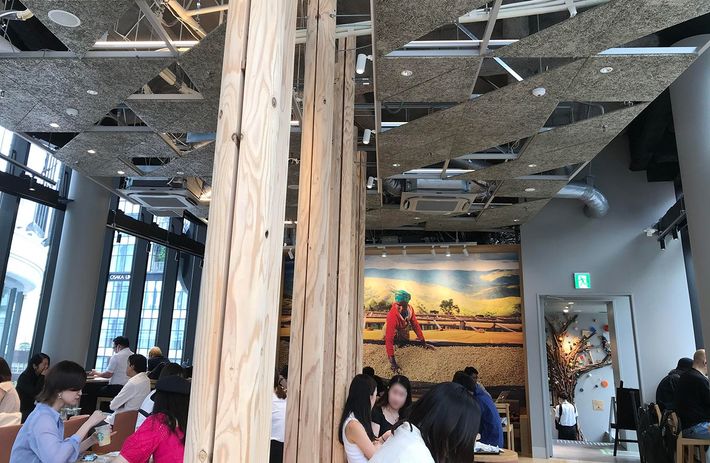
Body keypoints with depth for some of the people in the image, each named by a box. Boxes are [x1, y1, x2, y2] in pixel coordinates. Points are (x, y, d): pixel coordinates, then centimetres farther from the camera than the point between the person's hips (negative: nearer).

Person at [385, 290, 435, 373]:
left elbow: (415, 325, -13)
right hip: (393, 333, -4)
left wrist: (423, 343, -10)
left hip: (403, 329, 4)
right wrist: (392, 362, -47)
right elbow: (389, 340, -45)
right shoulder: (392, 316, -45)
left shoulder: (410, 309, -29)